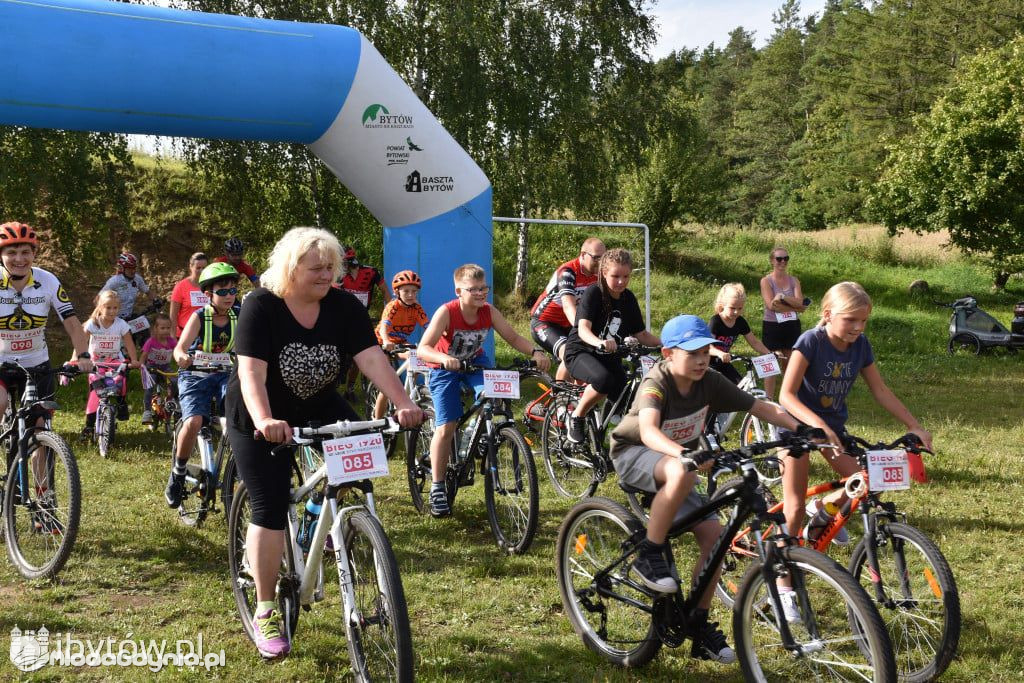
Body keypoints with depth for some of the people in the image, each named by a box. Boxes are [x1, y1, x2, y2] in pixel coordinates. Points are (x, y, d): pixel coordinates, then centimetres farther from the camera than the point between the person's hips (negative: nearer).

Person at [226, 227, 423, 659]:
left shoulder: (344, 307, -12)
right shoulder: (261, 306, -21)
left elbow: (372, 358, -22)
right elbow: (252, 371, -32)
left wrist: (403, 404, -38)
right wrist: (265, 421, -49)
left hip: (319, 408, 4)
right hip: (260, 419, -4)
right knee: (270, 510, -9)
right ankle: (266, 612, 5)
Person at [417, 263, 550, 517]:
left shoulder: (489, 312, -17)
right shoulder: (446, 312, -29)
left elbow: (513, 337, -13)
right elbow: (423, 348, -35)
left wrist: (536, 352, -32)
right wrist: (444, 358, -55)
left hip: (476, 362, 3)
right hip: (446, 368, -3)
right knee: (446, 427, -10)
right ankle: (437, 488, 0)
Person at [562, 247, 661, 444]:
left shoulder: (628, 299, 2)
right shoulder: (594, 293, -15)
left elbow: (641, 334, 5)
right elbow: (583, 328, -30)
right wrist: (599, 343, -51)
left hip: (609, 357, 6)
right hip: (581, 352, -6)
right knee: (604, 379, -36)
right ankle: (577, 418, -15)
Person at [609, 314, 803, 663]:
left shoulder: (710, 382, -11)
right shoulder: (656, 384, -27)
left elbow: (762, 407, -8)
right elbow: (647, 430, -46)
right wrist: (683, 454, -64)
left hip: (676, 460, 6)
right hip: (634, 455, -6)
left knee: (714, 534, -10)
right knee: (682, 473, -39)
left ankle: (699, 626, 2)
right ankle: (648, 556, -23)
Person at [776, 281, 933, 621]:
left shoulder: (860, 346, -7)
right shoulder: (811, 342, -22)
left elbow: (881, 391, 1)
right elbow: (786, 395, -30)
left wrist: (915, 427, -5)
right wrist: (819, 425, -43)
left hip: (833, 426, 5)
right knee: (794, 509, -8)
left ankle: (824, 508, 18)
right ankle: (784, 587, 4)